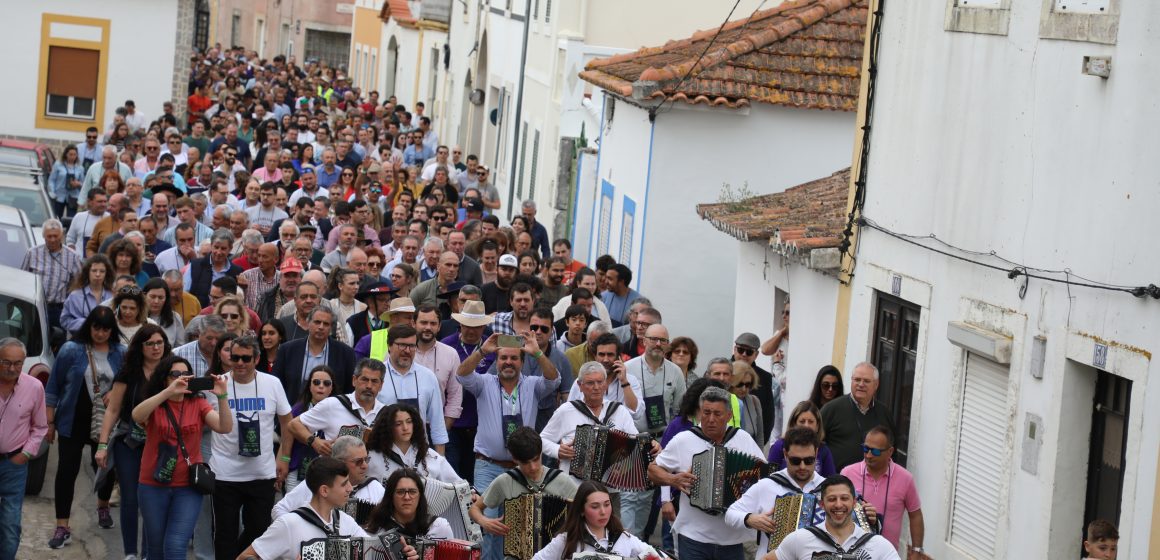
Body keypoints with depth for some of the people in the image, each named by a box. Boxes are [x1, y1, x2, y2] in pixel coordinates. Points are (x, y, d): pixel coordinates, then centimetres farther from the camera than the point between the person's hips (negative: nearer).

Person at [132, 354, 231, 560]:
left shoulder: (198, 405, 1)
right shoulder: (154, 406, -2)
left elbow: (225, 427, -12)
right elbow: (136, 415, -26)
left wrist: (222, 397, -29)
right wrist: (169, 392, -36)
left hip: (188, 486, -1)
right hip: (153, 486, 1)